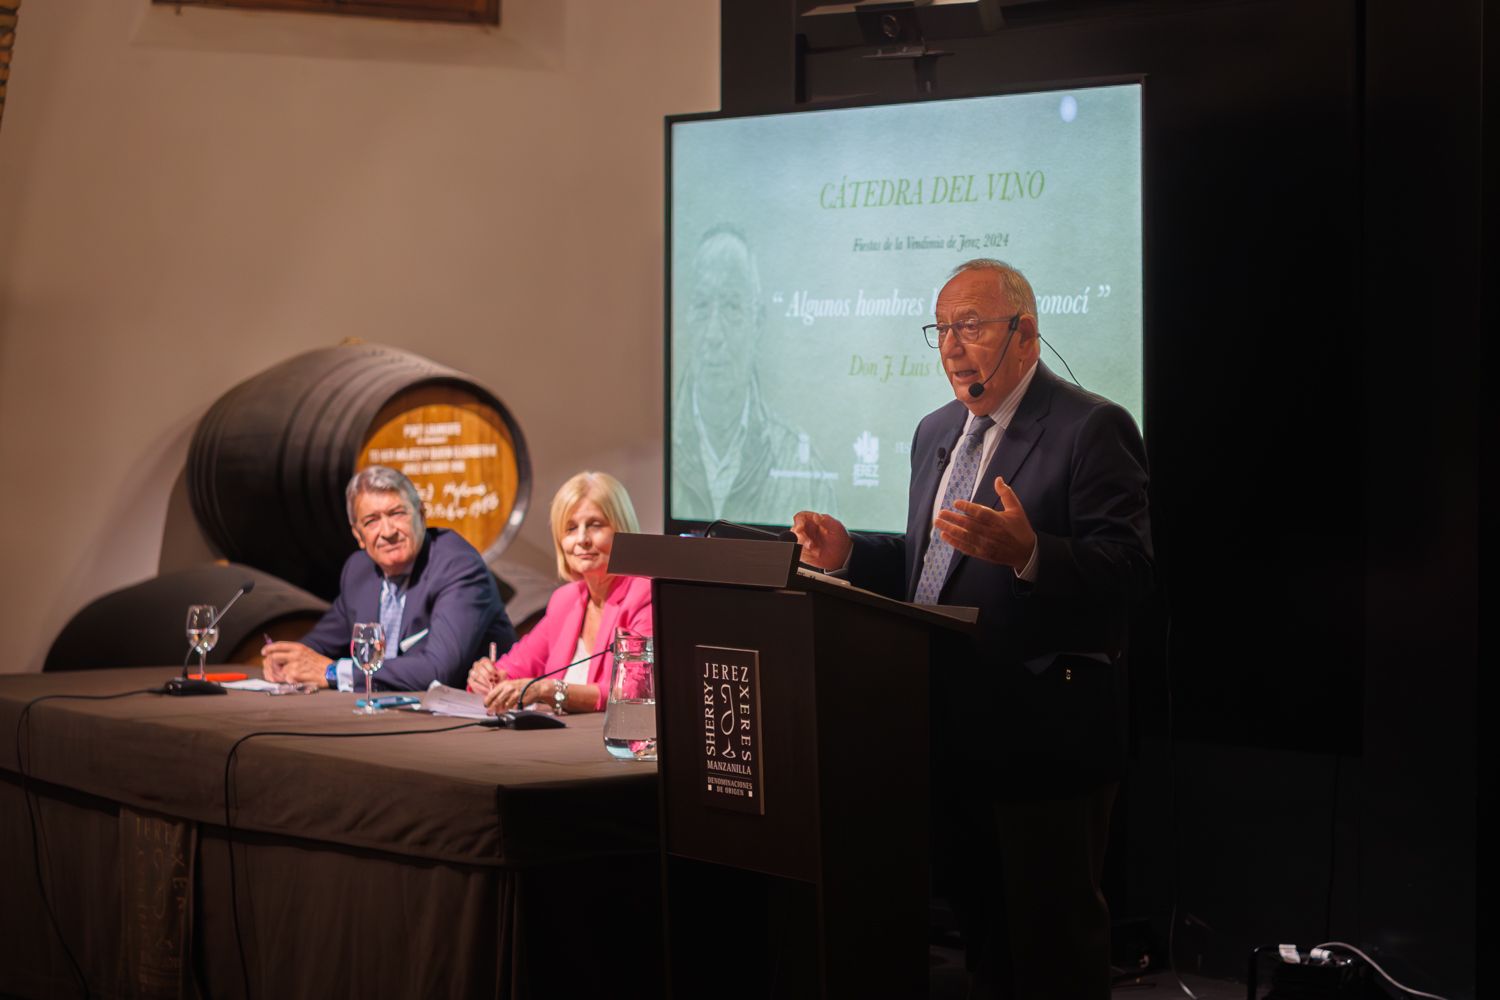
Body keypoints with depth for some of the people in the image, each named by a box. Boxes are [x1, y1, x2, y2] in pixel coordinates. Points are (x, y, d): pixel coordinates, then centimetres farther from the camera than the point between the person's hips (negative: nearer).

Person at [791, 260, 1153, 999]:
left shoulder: (1091, 429, -12)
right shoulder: (937, 432, 15)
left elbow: (1129, 572, -20)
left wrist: (1027, 551, -36)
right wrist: (849, 552, 5)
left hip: (1045, 736, -8)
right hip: (954, 730, 8)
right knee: (983, 930, 17)